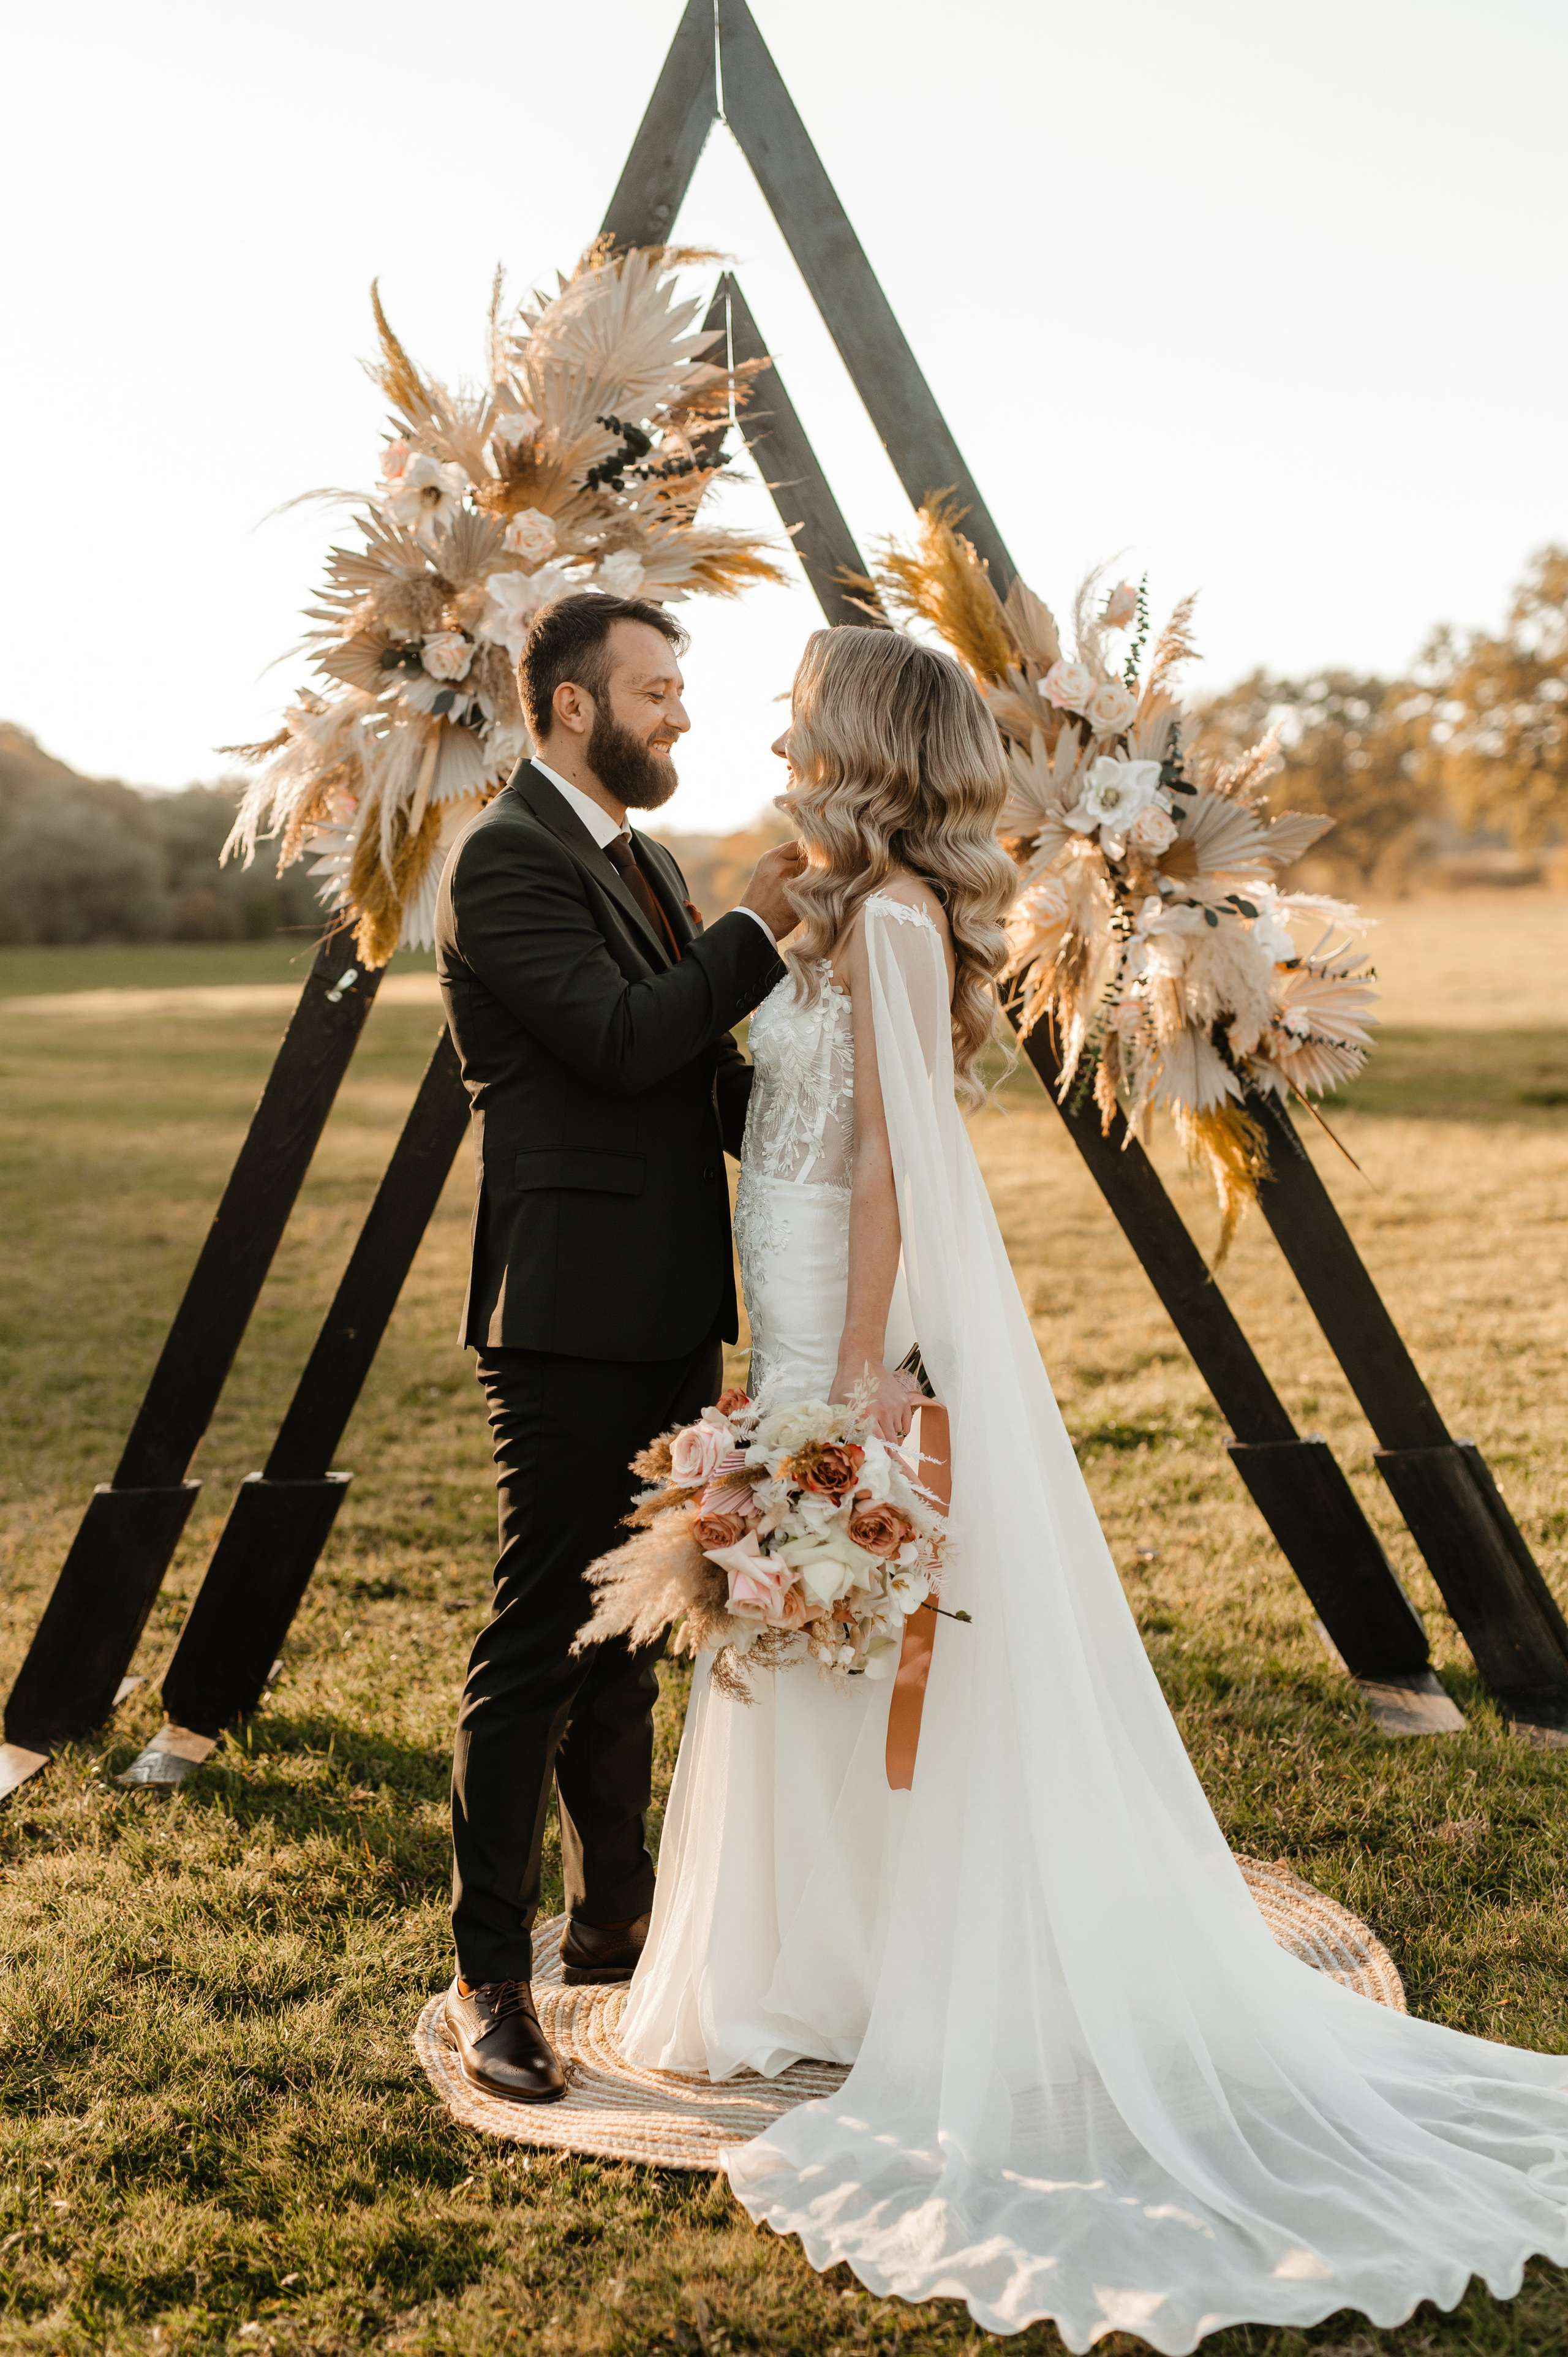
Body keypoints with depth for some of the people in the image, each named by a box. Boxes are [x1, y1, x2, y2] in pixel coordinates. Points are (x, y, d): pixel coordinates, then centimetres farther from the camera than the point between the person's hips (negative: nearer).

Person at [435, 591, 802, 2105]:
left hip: (665, 1314, 9)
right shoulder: (506, 859, -11)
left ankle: (613, 1916, 33)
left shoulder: (646, 864, 18)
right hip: (570, 1314, -9)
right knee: (536, 1644, -2)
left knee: (625, 1636, 18)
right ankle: (489, 1976, 10)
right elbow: (621, 1040, -22)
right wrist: (759, 926, -12)